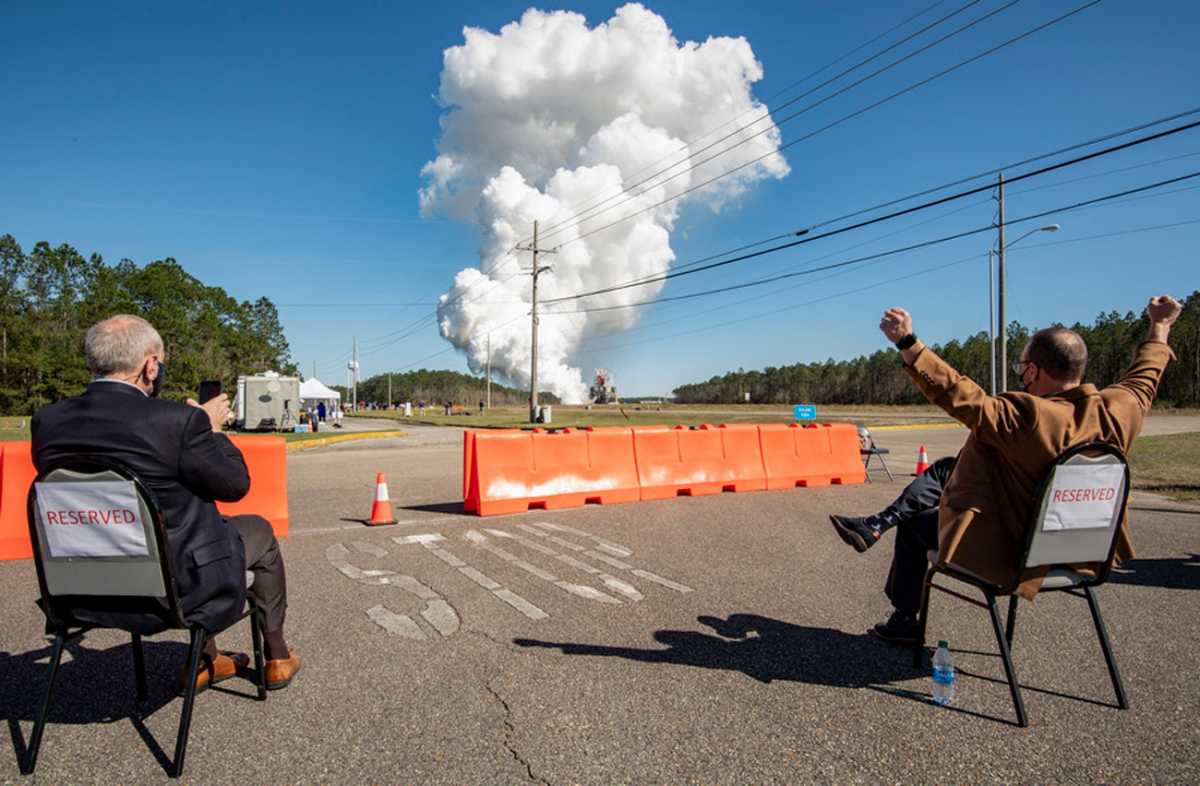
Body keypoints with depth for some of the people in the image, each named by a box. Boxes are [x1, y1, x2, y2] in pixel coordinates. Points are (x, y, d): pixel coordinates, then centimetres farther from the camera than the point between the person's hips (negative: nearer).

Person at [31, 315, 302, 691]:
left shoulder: (47, 421, -6)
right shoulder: (178, 420, -25)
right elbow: (235, 485, -13)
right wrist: (213, 429, 2)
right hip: (176, 587, -6)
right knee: (259, 532, 21)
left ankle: (206, 660, 40)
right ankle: (276, 656, 34)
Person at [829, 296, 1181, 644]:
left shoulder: (1027, 417, -34)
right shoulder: (1115, 410, -11)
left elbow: (958, 395, -39)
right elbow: (1143, 378, 10)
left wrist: (907, 342, -43)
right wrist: (1160, 326, 27)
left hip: (1011, 555, -8)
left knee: (914, 526, 17)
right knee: (945, 467, 16)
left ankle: (904, 622, 31)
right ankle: (874, 526, 19)